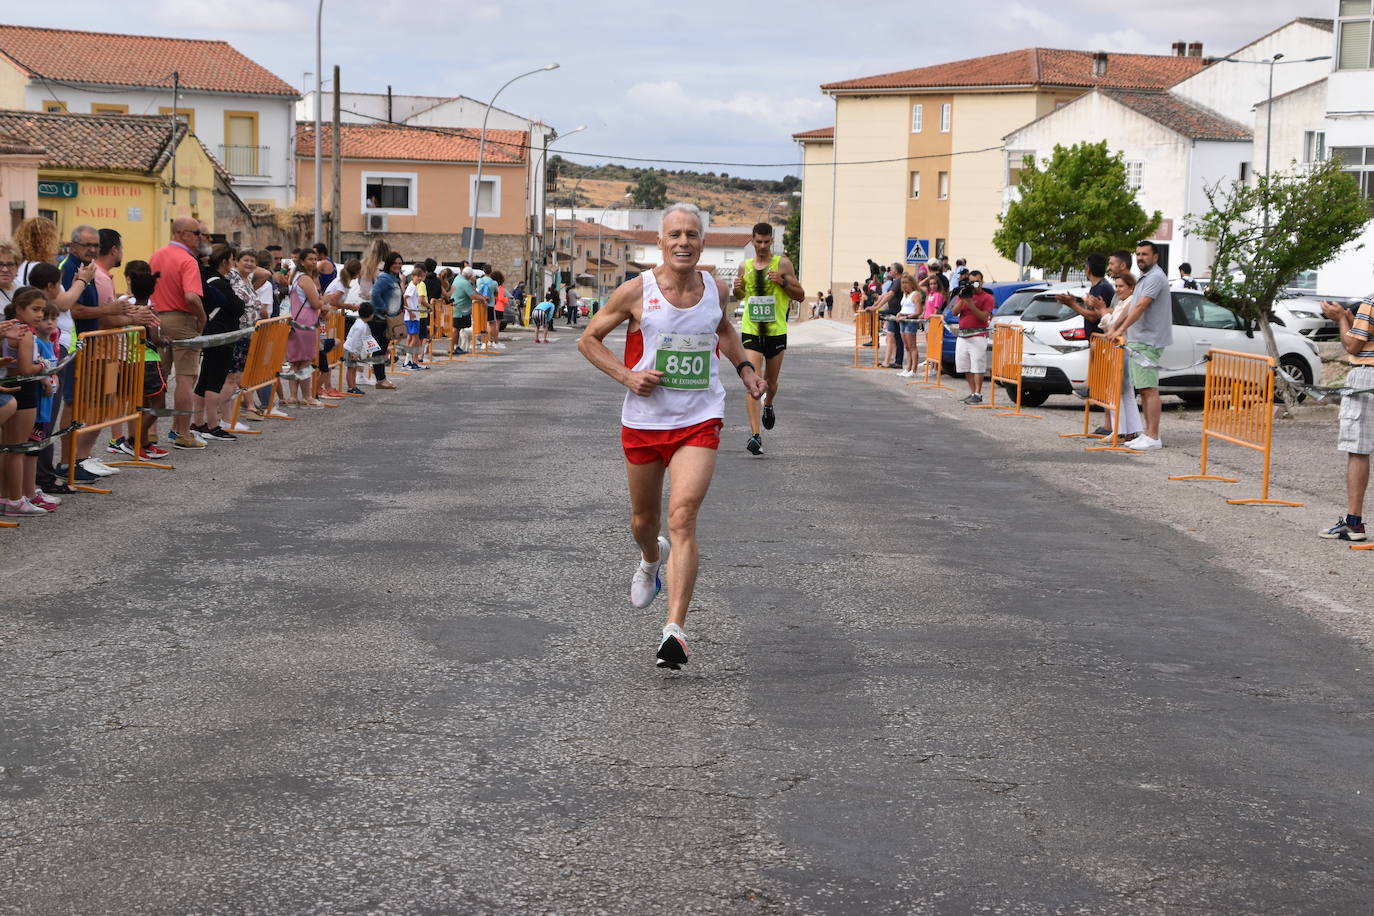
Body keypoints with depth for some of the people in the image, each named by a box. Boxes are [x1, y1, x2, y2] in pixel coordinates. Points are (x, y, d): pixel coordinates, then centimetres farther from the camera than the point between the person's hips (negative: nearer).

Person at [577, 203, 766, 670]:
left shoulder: (715, 289, 1)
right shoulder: (636, 291, -8)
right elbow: (588, 339, 2)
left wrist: (745, 367, 11)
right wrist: (625, 375, -13)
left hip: (699, 422, 0)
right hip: (643, 421, 0)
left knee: (683, 518, -16)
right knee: (644, 518, 17)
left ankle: (675, 630, -19)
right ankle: (651, 560, 56)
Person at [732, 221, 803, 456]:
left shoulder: (782, 264, -1)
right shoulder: (745, 267, 7)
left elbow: (801, 295, 1)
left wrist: (783, 281, -16)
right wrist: (737, 288, -1)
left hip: (776, 331, 0)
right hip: (751, 331, 0)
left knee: (771, 382, 15)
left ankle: (768, 405, 50)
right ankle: (755, 435, -18)